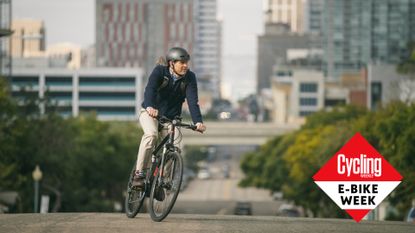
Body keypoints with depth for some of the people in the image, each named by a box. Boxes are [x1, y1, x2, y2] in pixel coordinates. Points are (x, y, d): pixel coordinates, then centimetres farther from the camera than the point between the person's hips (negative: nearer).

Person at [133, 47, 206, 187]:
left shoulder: (190, 77, -10)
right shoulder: (160, 71, -16)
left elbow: (193, 100, -22)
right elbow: (150, 89, -32)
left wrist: (198, 122, -38)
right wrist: (150, 106, -54)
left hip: (170, 117, 3)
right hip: (150, 113, -3)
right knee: (151, 134, -33)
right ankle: (139, 174, -27)